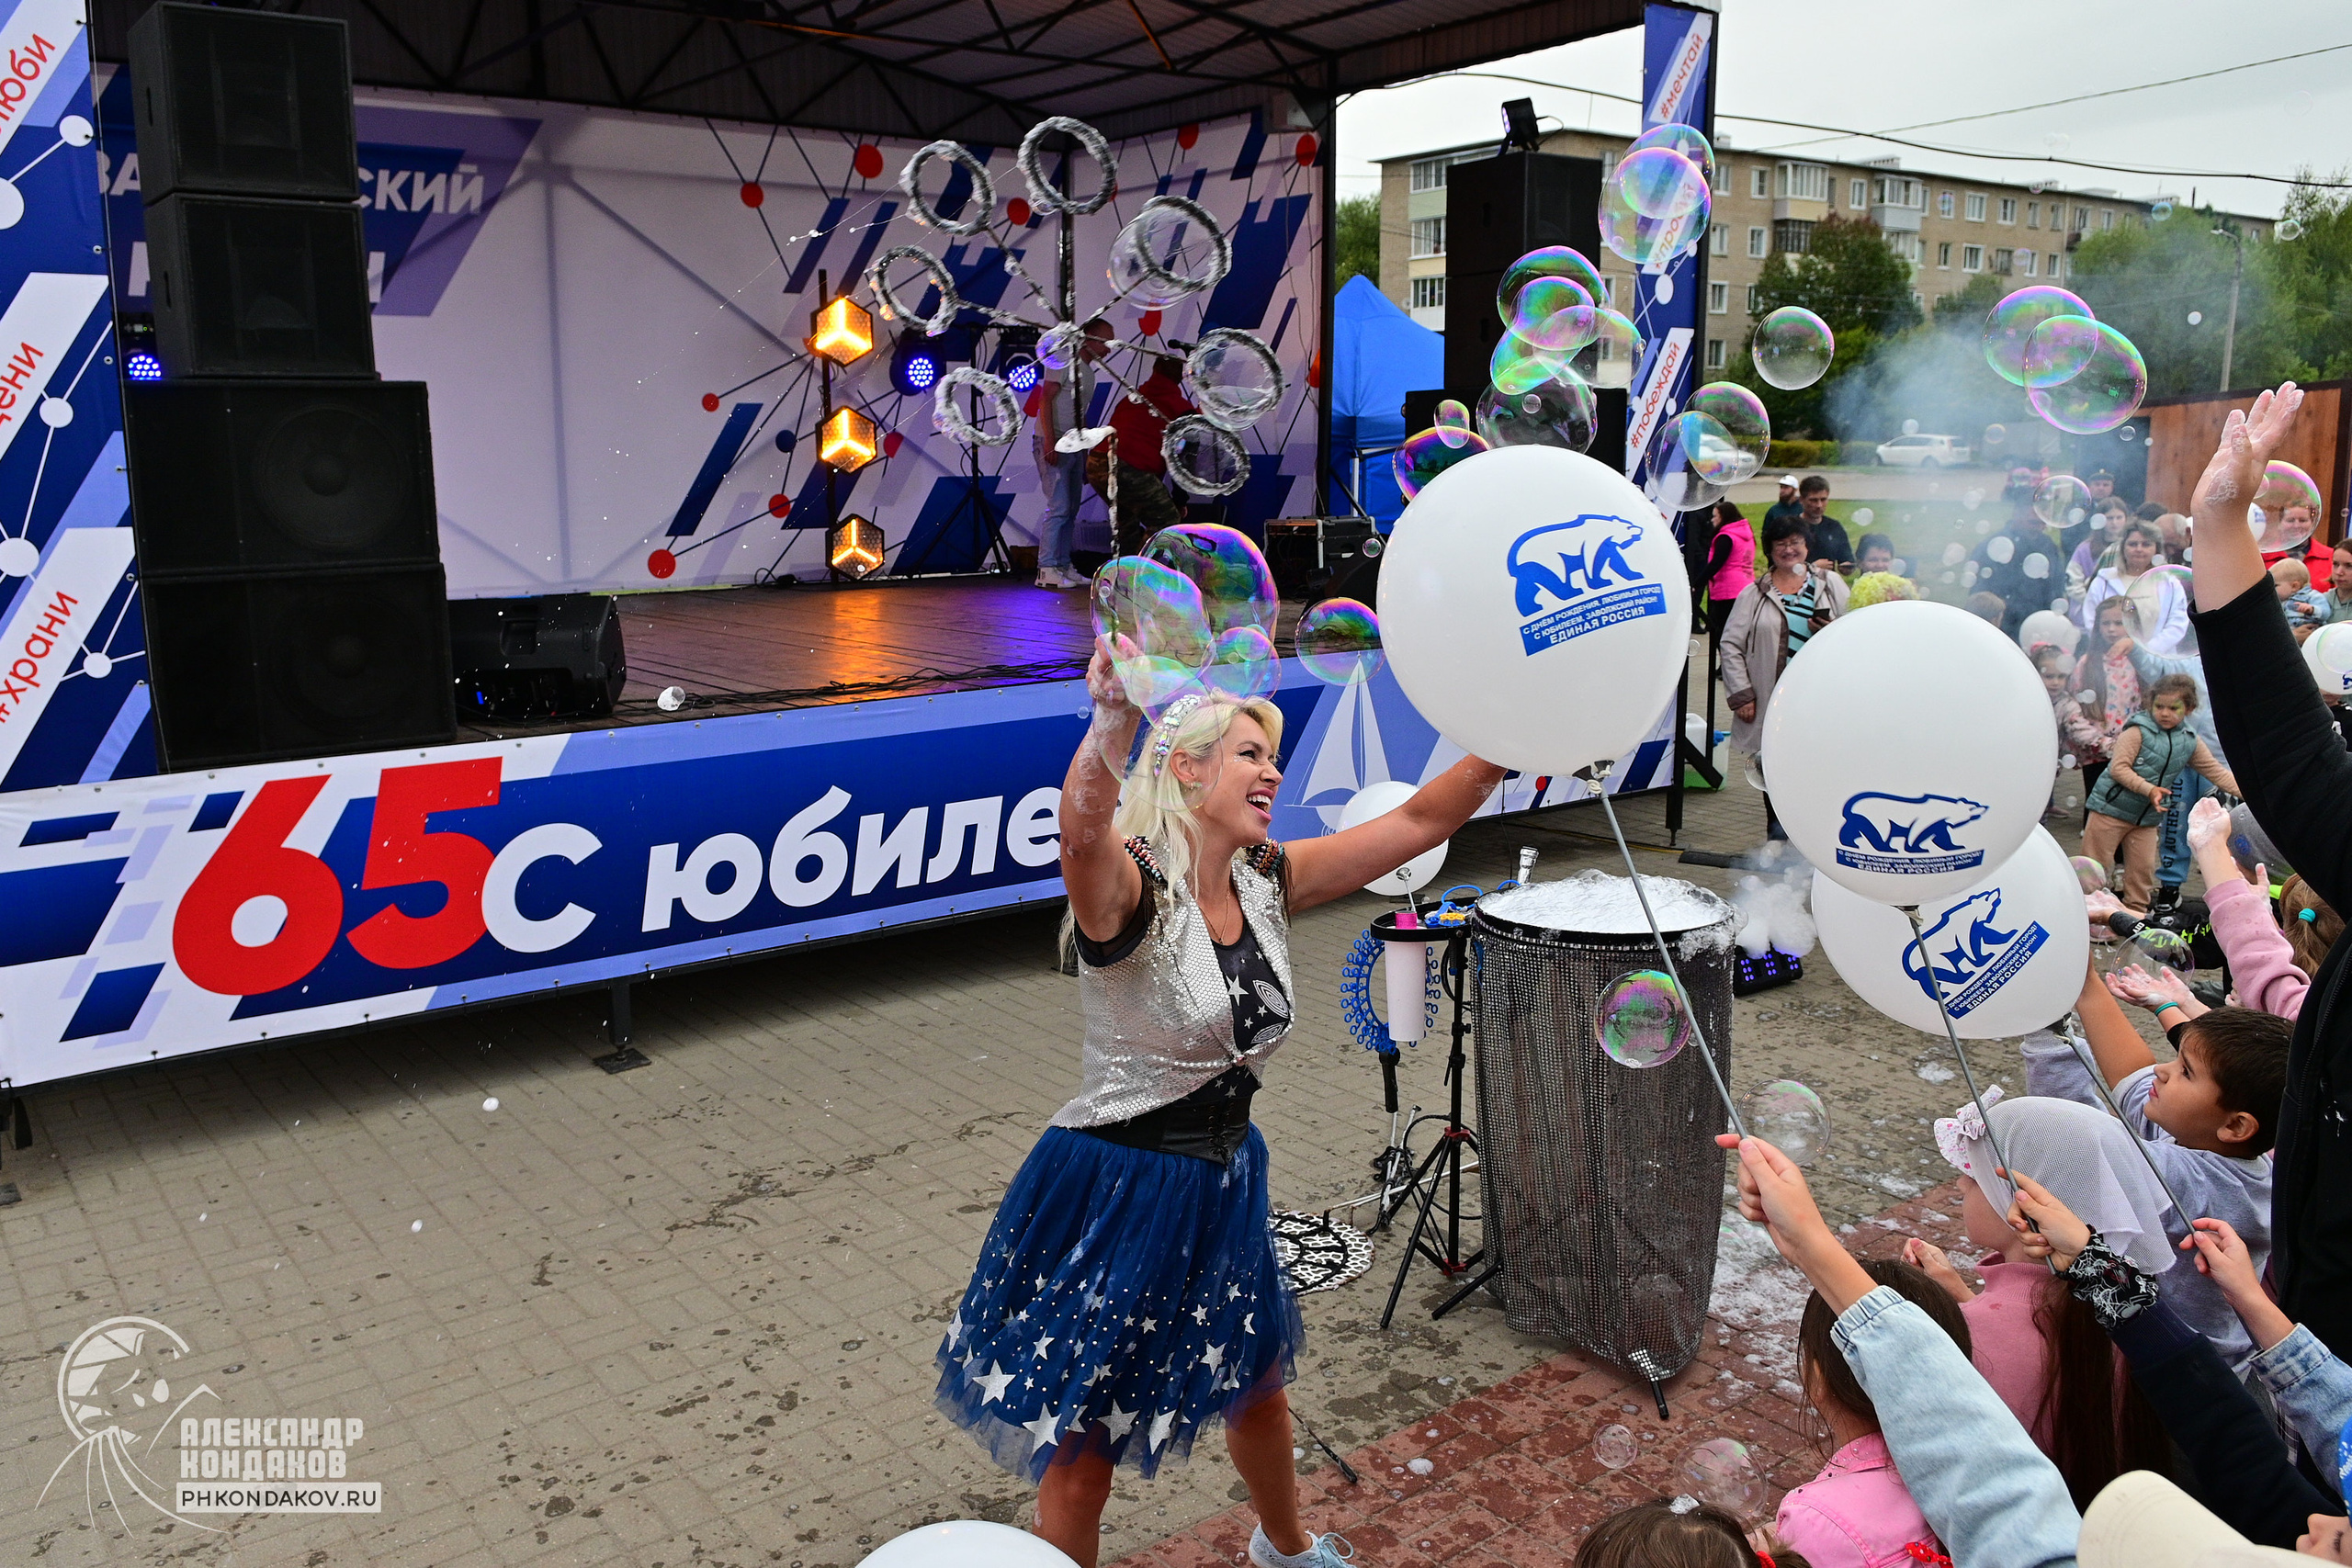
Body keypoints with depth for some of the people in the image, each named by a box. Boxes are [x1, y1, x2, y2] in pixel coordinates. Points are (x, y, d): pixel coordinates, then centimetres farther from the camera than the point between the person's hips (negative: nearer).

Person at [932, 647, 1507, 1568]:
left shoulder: (1265, 882, -2)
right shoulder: (1130, 888, -23)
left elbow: (1417, 823, -1)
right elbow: (1082, 830, -48)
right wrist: (1112, 724, -67)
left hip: (1222, 1182, 8)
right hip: (1112, 1190, -7)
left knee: (1258, 1387, 31)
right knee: (1081, 1459, 6)